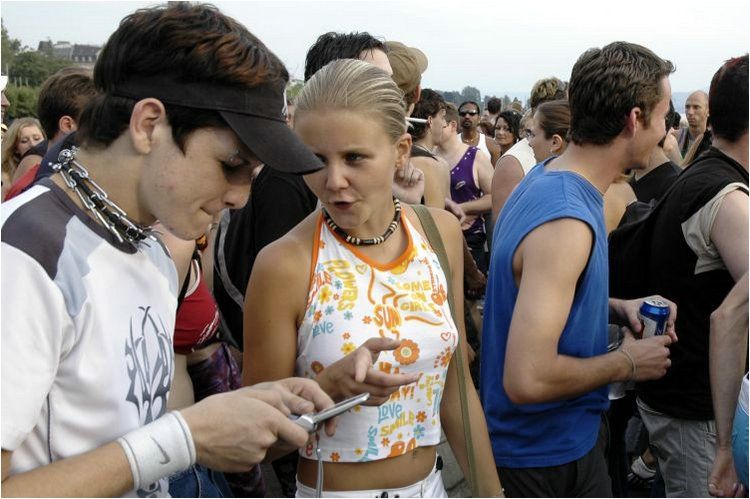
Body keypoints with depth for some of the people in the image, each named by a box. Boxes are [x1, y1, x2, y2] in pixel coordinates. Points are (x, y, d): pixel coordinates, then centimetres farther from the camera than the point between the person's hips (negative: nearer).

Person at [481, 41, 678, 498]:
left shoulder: (546, 175, 0)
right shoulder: (566, 224, -30)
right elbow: (526, 379, -34)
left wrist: (616, 307, 1)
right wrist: (626, 363, -18)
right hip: (549, 455, -9)